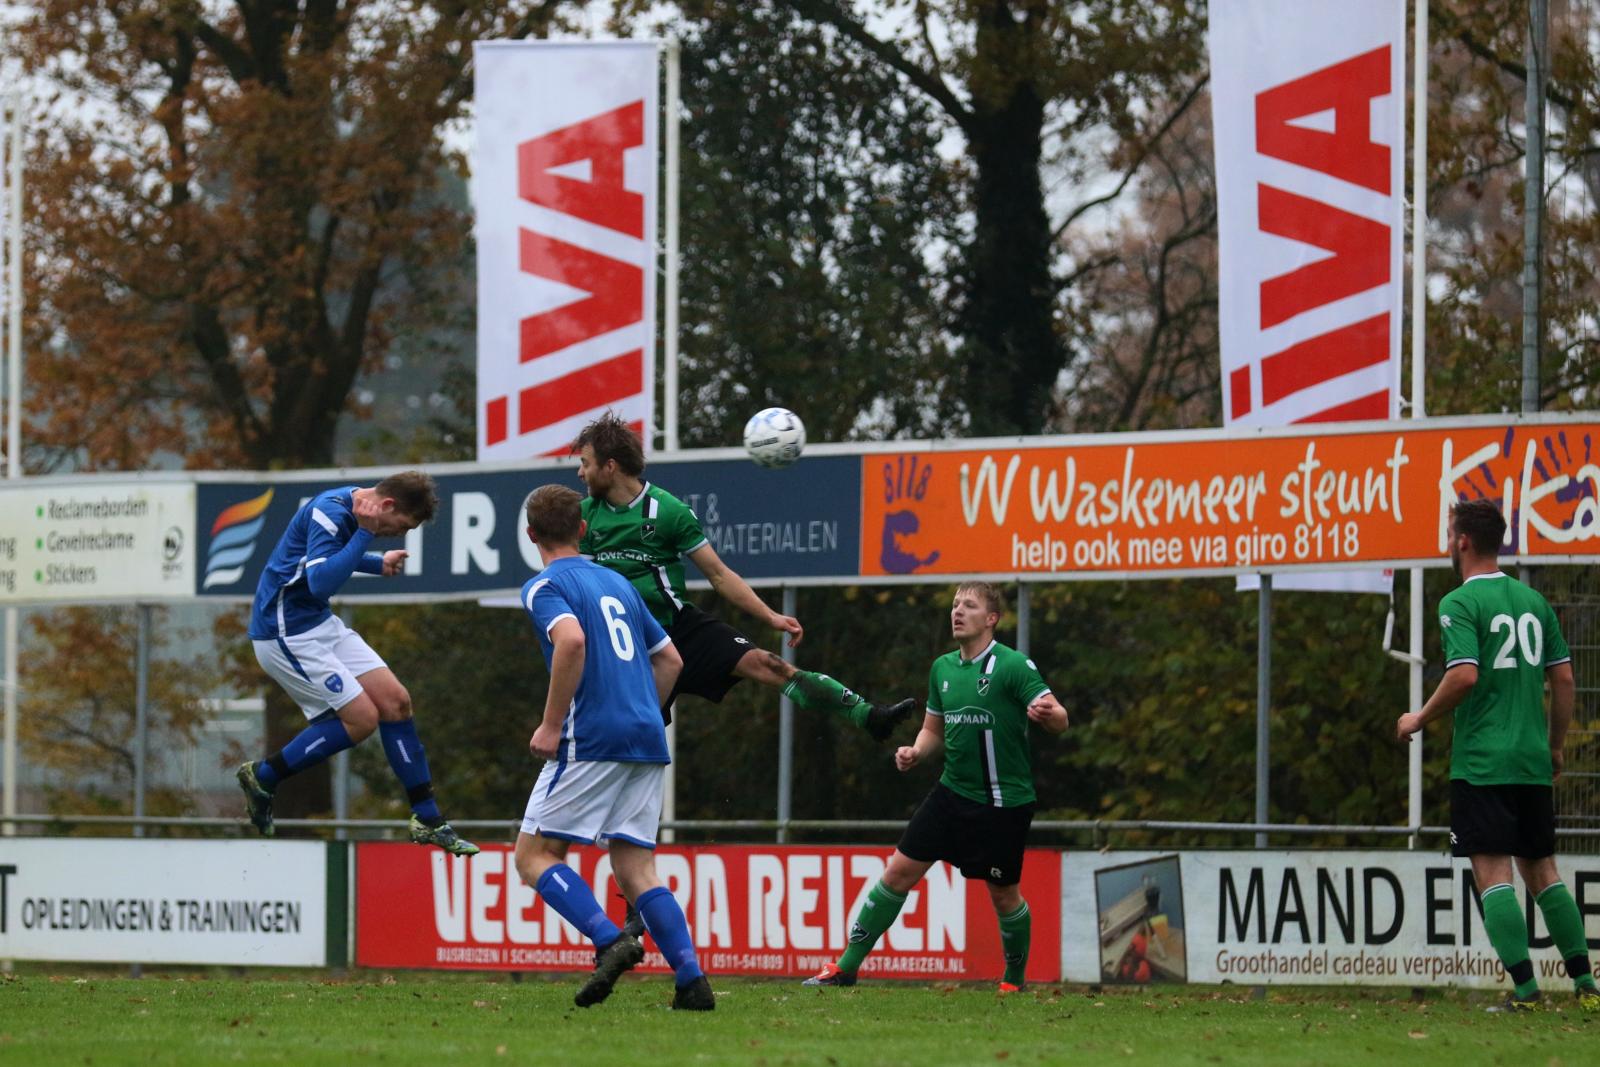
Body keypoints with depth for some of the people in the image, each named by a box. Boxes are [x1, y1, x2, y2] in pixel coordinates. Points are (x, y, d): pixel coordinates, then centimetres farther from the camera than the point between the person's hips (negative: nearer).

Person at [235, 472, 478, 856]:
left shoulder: (350, 506, 8)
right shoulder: (330, 512, -22)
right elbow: (321, 582, -32)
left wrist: (378, 563, 16)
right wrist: (365, 534, -28)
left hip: (321, 623, 10)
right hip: (285, 633, -10)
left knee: (395, 701, 3)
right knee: (361, 718, -12)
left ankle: (427, 820, 8)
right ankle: (263, 777, 2)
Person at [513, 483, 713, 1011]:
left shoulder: (545, 587, -2)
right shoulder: (617, 583, 21)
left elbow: (572, 639, -22)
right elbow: (670, 659, 24)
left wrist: (551, 724, -17)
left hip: (591, 740, -7)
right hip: (647, 742, 7)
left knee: (534, 855, 1)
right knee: (635, 869, 7)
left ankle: (610, 941, -19)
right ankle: (691, 978, -8)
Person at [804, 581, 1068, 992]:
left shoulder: (1014, 666, -12)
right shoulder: (942, 668, 8)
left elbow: (1059, 720, -20)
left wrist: (1047, 712, -44)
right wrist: (915, 753, -1)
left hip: (1005, 800, -5)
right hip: (953, 791, 5)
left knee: (1003, 894, 3)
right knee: (900, 870, 1)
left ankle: (1015, 980, 26)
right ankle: (847, 966, 6)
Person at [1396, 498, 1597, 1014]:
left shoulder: (1460, 603, -8)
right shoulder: (1534, 601, 11)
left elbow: (1464, 676, -19)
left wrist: (1420, 719, -5)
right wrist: (1556, 745, 22)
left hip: (1481, 762, -6)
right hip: (1533, 760, 6)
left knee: (1493, 872, -6)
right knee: (1542, 869, 14)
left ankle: (1525, 991, -13)